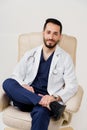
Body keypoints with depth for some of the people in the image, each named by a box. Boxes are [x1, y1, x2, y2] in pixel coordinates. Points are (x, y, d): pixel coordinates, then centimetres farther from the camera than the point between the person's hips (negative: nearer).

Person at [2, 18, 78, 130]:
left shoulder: (65, 58, 5)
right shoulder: (30, 54, 13)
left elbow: (72, 86, -1)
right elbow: (16, 75, 11)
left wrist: (55, 97, -20)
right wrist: (23, 86, -12)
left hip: (48, 99, -3)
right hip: (25, 97, 4)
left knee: (40, 112, -39)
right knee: (7, 83, -26)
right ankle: (46, 103, -29)